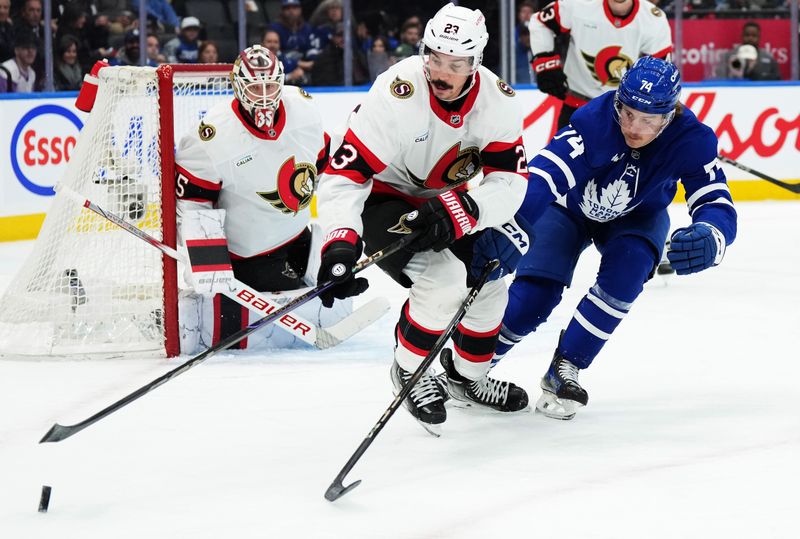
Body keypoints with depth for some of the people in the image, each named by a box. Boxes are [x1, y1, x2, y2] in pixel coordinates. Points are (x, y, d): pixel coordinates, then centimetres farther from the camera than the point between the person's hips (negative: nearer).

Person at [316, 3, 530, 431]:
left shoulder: (497, 100, -18)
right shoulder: (396, 94, -33)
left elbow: (509, 182, -21)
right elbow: (344, 173, -34)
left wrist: (459, 211, -40)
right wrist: (340, 243, -46)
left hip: (443, 201, 6)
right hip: (382, 199, -6)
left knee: (489, 282, 6)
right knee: (443, 277, -25)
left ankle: (468, 377, 32)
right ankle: (410, 371, 0)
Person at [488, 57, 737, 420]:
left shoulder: (691, 139, -31)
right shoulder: (596, 119, -38)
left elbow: (717, 203, -36)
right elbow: (543, 176, -47)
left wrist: (708, 238, -62)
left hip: (636, 217, 2)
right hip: (571, 206, -2)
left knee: (625, 272, -28)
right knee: (536, 292, -17)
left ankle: (564, 369, -10)